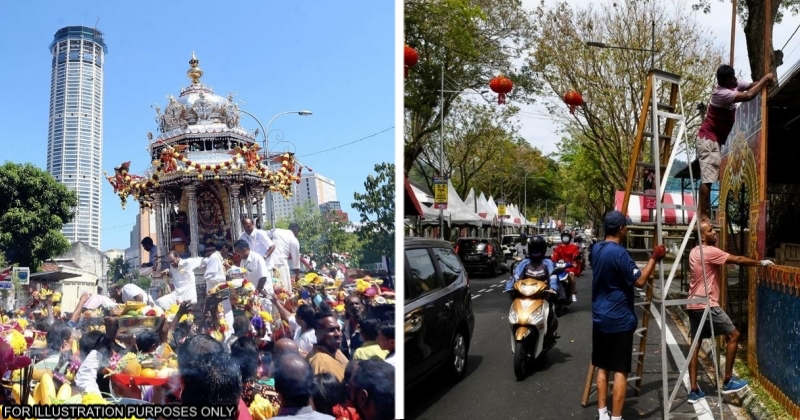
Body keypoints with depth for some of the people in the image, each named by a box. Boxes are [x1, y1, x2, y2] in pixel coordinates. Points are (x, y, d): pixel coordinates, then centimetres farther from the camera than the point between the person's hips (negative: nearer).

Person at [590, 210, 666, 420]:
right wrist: (654, 258, -9)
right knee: (620, 370, -1)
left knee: (602, 367, 13)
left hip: (599, 318, 8)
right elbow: (639, 280, -18)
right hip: (619, 320, -8)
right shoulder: (619, 253, -18)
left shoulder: (596, 249, 7)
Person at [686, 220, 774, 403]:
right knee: (733, 335, 5)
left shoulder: (695, 252, 13)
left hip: (693, 305, 9)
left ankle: (694, 390, 9)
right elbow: (738, 260, -8)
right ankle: (728, 381, 10)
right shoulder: (710, 252, -14)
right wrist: (761, 262, 2)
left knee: (695, 345, 8)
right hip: (706, 305, -9)